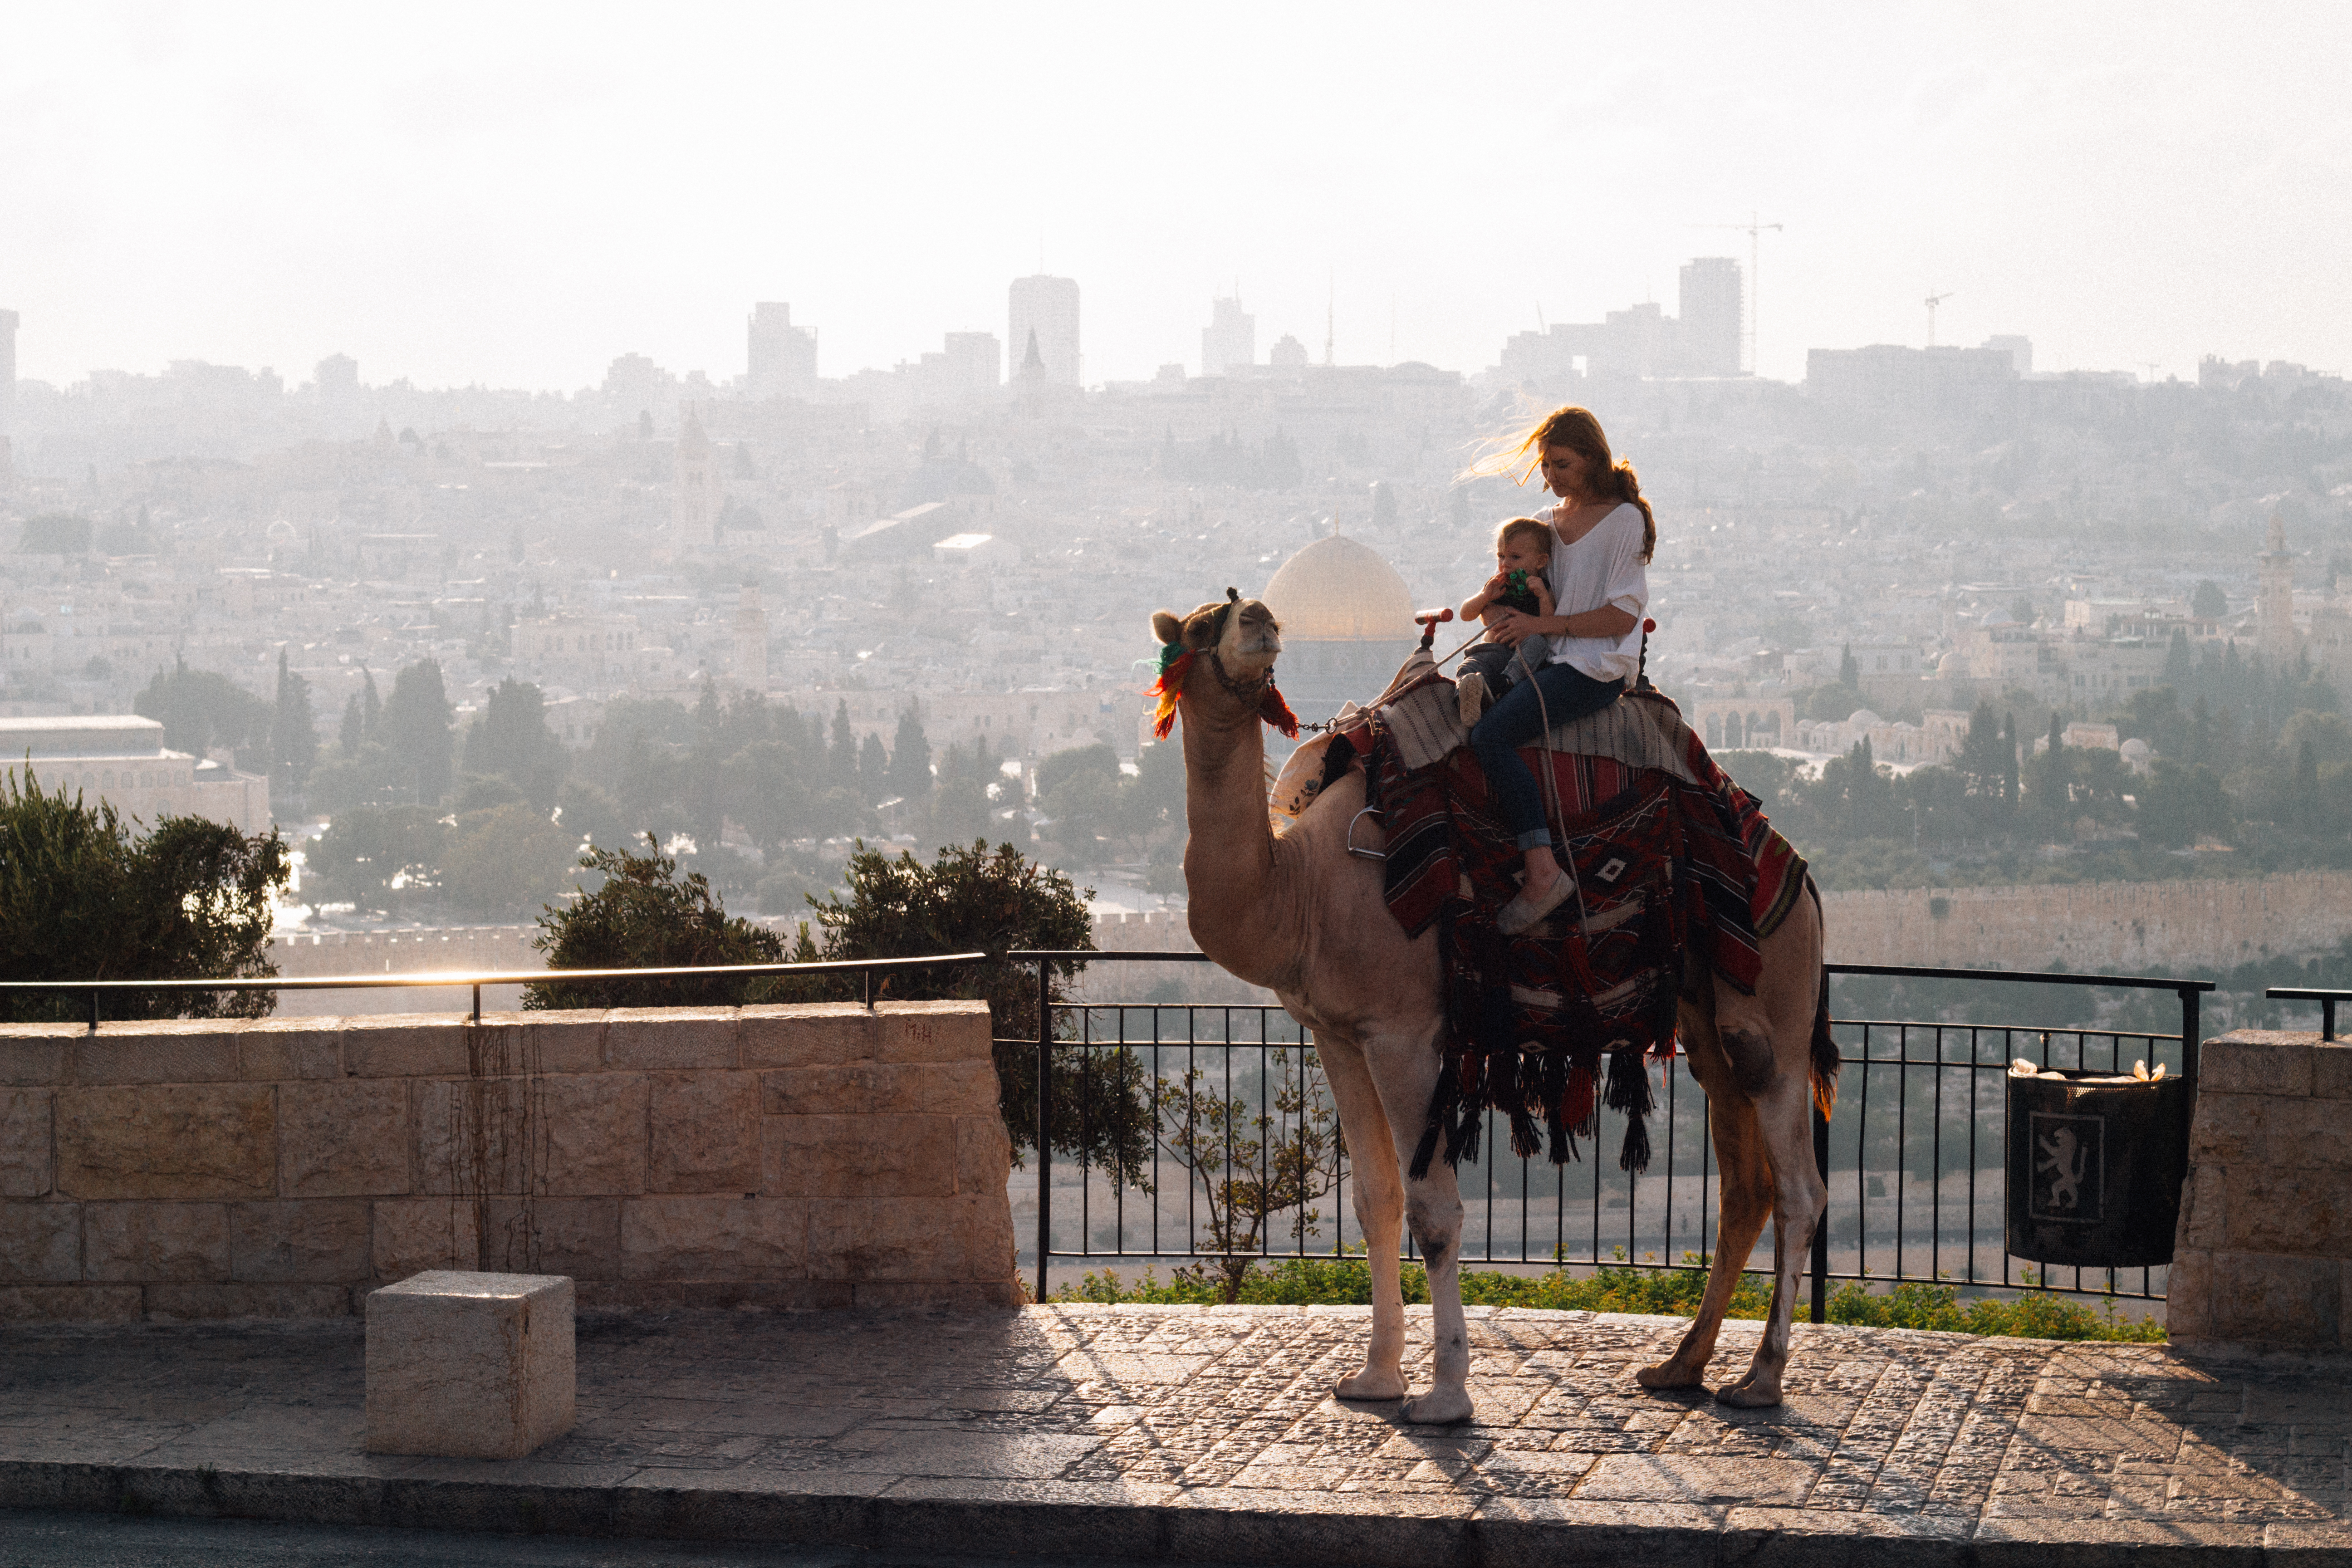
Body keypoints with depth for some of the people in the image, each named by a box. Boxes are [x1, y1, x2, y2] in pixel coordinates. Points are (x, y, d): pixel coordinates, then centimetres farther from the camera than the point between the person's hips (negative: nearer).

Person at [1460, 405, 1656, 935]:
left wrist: (1540, 624, -16)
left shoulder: (1624, 519, -7)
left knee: (1491, 734, -28)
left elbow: (1622, 615, -13)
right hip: (1552, 658, 9)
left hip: (1599, 667, -9)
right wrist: (1504, 613, 3)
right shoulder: (1553, 520, 17)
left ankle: (1543, 871, -31)